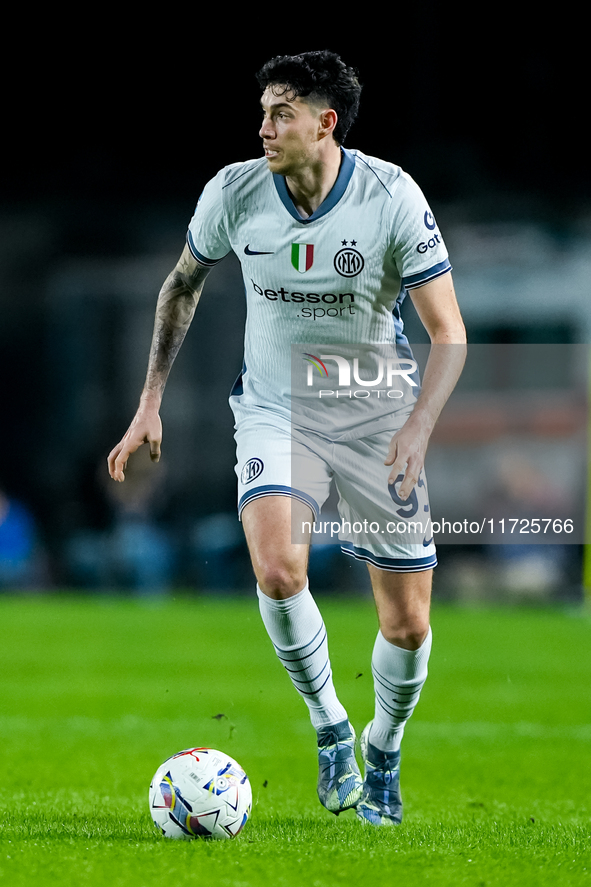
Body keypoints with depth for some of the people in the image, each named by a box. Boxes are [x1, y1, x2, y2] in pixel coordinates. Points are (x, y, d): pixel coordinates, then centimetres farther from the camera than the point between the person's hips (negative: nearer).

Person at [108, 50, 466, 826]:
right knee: (277, 571, -27)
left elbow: (449, 333, -15)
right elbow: (183, 284, 9)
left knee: (407, 626, 1)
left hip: (378, 419, -1)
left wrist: (418, 429, -30)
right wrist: (151, 402, 4)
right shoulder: (234, 193, -11)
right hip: (275, 409, 1)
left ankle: (383, 750, 33)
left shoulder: (393, 198, -18)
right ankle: (330, 728, -2)